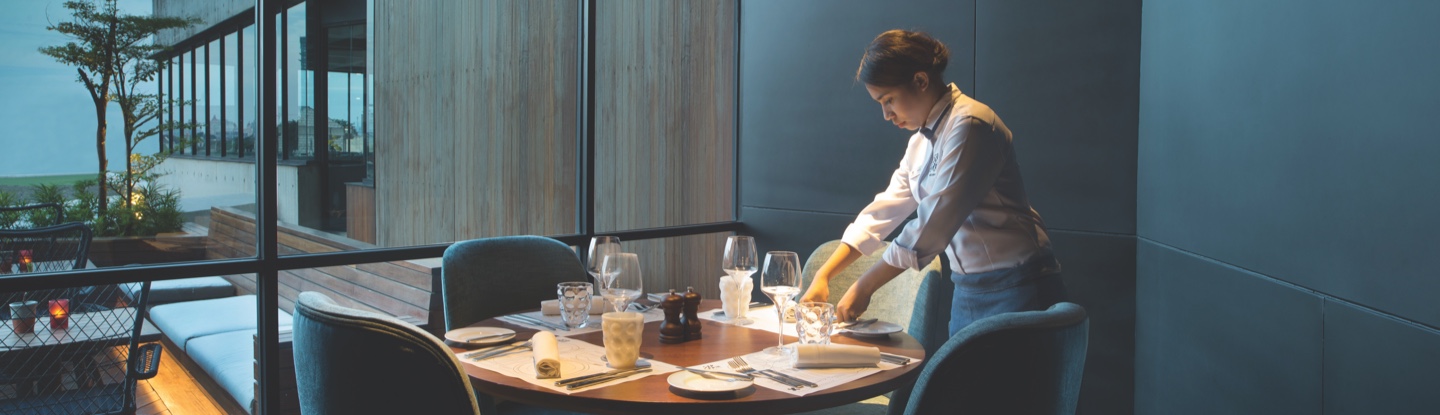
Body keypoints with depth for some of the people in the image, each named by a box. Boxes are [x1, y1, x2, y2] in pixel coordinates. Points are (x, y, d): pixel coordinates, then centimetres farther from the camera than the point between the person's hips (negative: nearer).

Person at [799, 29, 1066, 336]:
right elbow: (884, 210, 11)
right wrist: (823, 275, 3)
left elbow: (934, 224, -23)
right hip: (967, 292, 8)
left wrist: (863, 288, -18)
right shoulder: (922, 140, 11)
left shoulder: (969, 126, -18)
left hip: (1012, 292, -8)